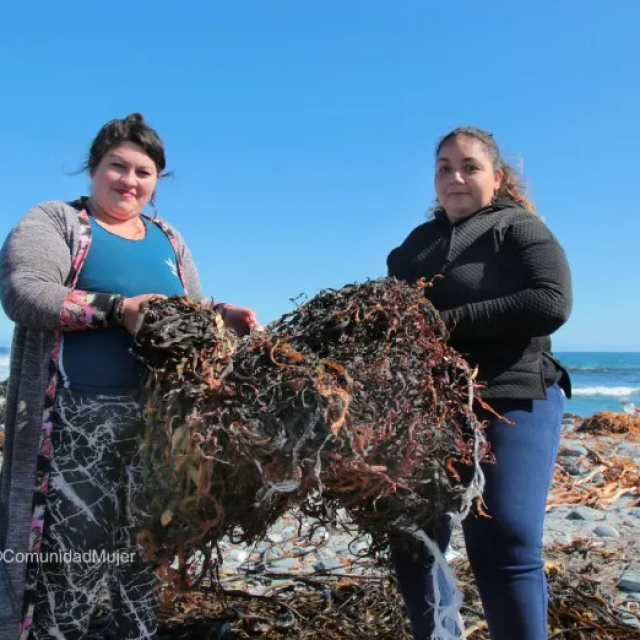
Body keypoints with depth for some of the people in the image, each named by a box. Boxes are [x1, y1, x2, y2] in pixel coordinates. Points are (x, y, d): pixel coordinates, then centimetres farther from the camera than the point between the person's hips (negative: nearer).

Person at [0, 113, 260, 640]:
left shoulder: (169, 241, 17)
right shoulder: (53, 222, 3)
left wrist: (223, 316, -4)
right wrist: (117, 308, -24)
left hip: (160, 420, 5)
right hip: (81, 419, -4)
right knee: (71, 556, -2)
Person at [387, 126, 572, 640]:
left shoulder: (519, 228, 1)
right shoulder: (418, 242, 19)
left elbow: (551, 303, -15)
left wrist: (451, 321, -19)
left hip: (508, 406, -6)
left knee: (504, 551, -9)